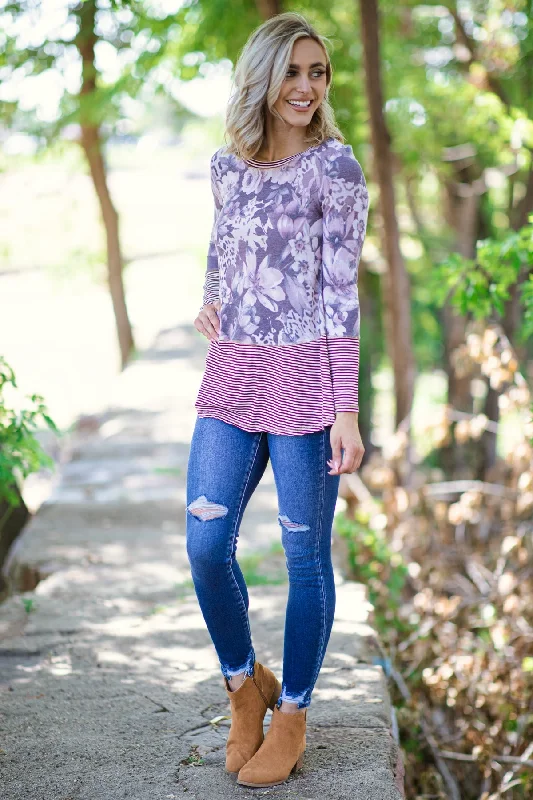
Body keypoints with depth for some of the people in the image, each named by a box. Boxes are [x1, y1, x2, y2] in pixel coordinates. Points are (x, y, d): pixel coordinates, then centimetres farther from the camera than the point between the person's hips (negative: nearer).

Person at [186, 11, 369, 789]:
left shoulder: (335, 166, -7)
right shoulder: (227, 164, 9)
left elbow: (341, 292, -11)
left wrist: (345, 410, -14)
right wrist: (208, 298, 11)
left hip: (305, 374, -5)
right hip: (232, 374, 5)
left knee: (305, 554, 5)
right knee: (206, 546, 0)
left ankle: (291, 715, 21)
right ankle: (245, 683, 25)